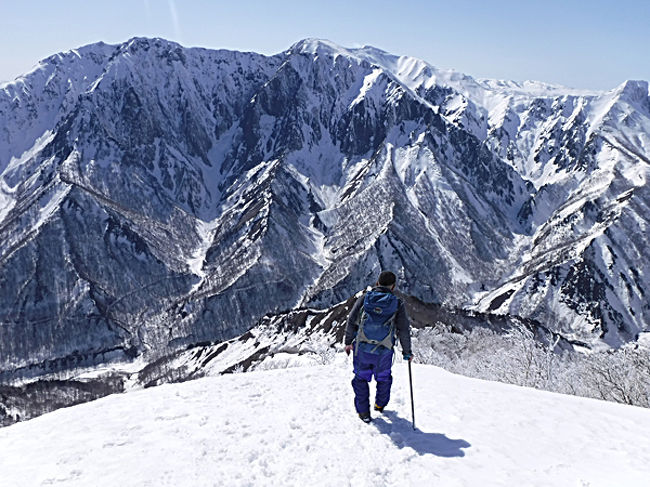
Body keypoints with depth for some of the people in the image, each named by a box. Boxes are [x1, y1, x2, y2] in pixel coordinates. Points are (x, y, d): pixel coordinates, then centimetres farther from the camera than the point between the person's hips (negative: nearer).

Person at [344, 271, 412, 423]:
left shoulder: (364, 298, -3)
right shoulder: (397, 304, -6)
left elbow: (351, 321, 0)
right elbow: (404, 331, -3)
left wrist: (348, 342, 11)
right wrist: (407, 352, 8)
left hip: (361, 349, 0)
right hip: (383, 353, 0)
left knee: (361, 378, 19)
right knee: (383, 378, 26)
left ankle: (364, 412, 23)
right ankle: (380, 404, 45)